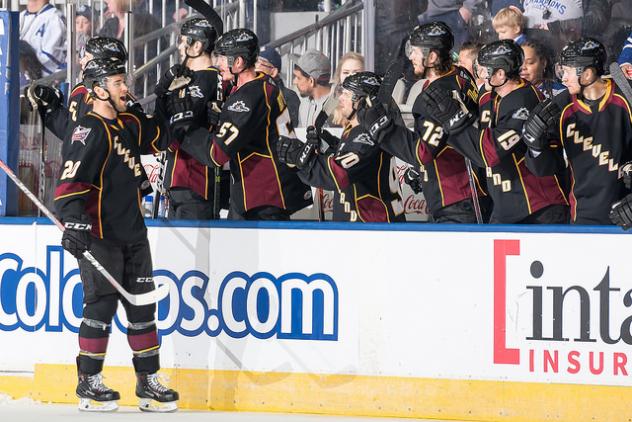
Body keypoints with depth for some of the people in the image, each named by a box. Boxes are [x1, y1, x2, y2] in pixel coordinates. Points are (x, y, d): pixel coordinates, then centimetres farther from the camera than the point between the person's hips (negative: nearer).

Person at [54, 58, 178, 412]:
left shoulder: (130, 125, 13)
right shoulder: (90, 131, -13)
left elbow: (161, 139, 30)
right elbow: (71, 182, -22)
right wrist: (74, 222, -33)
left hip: (132, 233, 8)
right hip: (99, 234, -8)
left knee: (142, 304, 8)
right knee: (102, 304, -8)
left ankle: (148, 382, 13)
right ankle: (89, 383, 2)